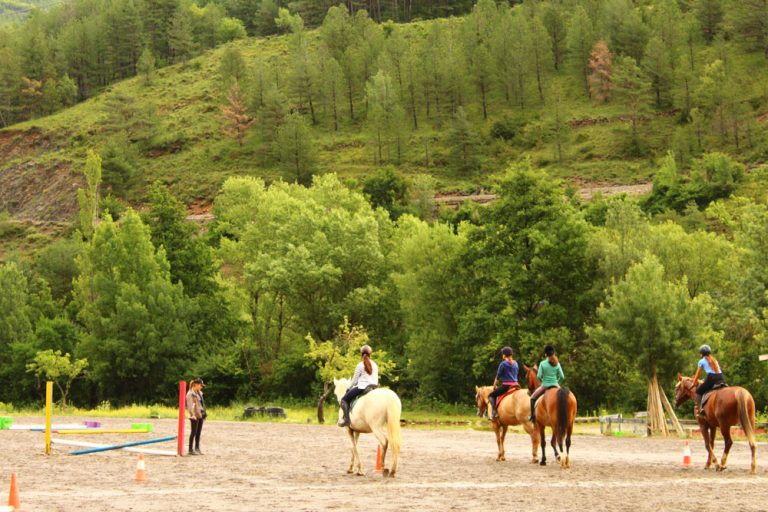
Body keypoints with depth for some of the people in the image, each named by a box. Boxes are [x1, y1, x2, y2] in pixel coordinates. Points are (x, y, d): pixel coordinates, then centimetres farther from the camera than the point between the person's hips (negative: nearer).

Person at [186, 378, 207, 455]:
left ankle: (197, 448, 15)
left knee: (198, 432, 10)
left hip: (200, 415, 8)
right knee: (193, 432, -5)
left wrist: (204, 413, 22)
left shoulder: (199, 393, 16)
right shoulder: (190, 393, -10)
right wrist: (192, 414, -28)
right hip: (195, 416, -8)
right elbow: (190, 405, -19)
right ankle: (190, 449, -1)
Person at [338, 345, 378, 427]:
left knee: (344, 400, 3)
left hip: (361, 387, -6)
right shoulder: (375, 366, 11)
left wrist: (349, 388, 16)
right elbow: (376, 380, 15)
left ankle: (346, 419, -12)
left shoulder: (360, 366, -6)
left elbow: (354, 380, 1)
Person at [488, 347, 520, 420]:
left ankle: (494, 412, -13)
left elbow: (498, 377, 0)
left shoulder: (503, 364, -7)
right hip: (515, 385, 6)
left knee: (491, 396, 6)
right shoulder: (515, 364, 12)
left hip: (506, 385, -6)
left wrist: (494, 386, 13)